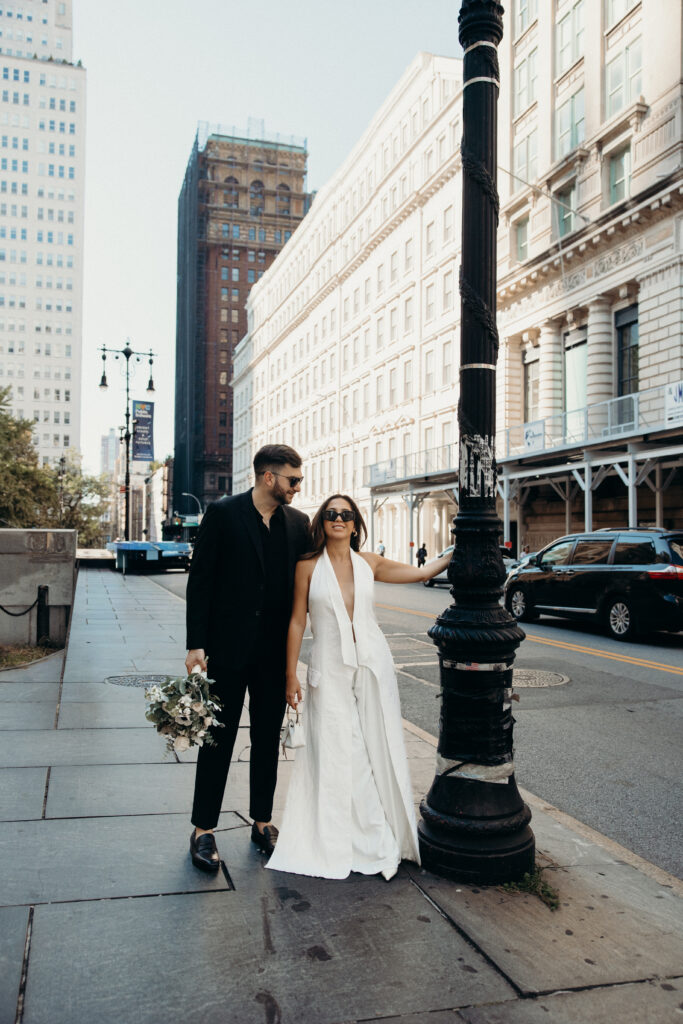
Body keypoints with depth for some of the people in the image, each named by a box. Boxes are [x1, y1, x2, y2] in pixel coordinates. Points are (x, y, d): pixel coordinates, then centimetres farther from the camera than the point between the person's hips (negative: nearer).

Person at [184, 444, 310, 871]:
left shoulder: (298, 522, 3)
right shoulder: (223, 513, -7)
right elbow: (200, 579, -7)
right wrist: (196, 644, -11)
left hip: (275, 651, 4)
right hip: (228, 647, -3)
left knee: (268, 739, 13)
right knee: (218, 739, 6)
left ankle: (263, 822, 28)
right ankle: (204, 830, 19)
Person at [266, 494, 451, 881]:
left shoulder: (369, 563, 4)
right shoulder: (309, 566, -2)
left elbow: (422, 572, 9)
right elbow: (297, 621, 0)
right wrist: (291, 676, -1)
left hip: (372, 664, 2)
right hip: (330, 668, -2)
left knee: (378, 748, 6)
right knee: (336, 752, 3)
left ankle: (381, 838, 22)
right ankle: (339, 841, 19)